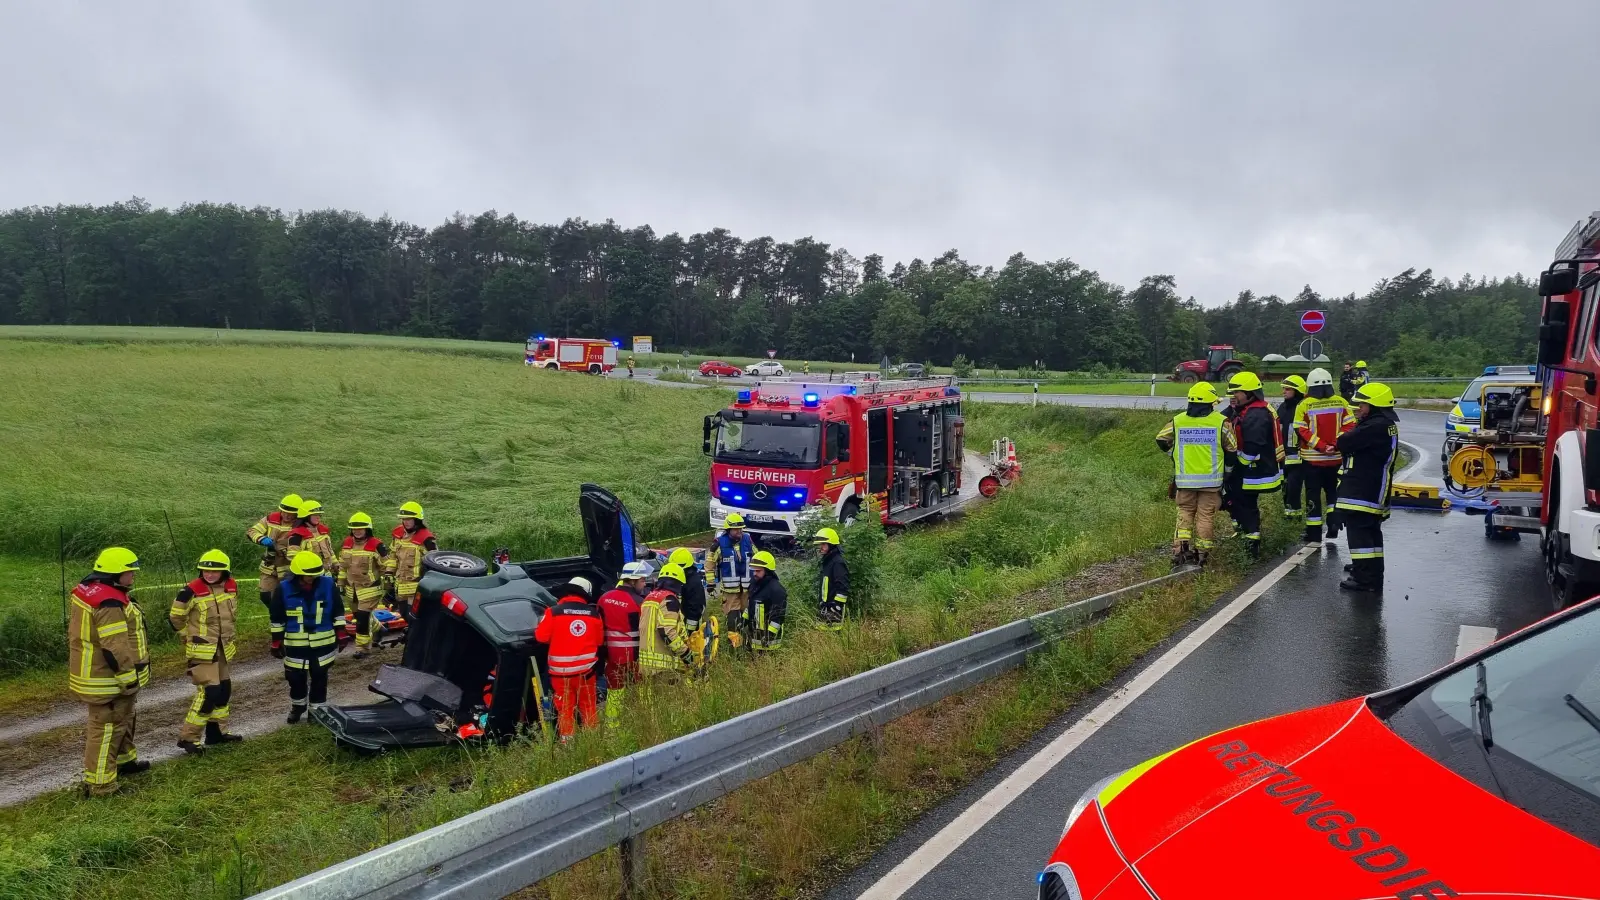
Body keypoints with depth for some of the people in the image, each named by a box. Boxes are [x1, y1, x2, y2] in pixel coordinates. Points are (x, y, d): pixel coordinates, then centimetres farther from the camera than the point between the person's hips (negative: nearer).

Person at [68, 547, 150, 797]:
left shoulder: (87, 591, 7)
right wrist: (129, 678, -18)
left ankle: (124, 760, 41)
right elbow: (115, 648, -27)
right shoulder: (109, 604, -27)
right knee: (107, 727, -2)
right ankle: (99, 783, 4)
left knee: (122, 719, 25)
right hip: (108, 678, -10)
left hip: (91, 672, 10)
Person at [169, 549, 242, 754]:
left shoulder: (231, 588, 0)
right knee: (209, 692, -13)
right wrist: (192, 636, 2)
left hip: (223, 649, 7)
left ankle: (216, 732, 28)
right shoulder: (192, 591, -19)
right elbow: (175, 617, -7)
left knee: (224, 689, 14)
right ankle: (188, 737, -4)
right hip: (202, 651, -7)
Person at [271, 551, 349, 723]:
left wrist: (341, 633, 1)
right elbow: (277, 617, 0)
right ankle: (297, 706, 37)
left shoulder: (328, 584, -9)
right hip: (295, 644, 0)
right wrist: (276, 641, 2)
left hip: (323, 642, 0)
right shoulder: (284, 588, -11)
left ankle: (318, 709, 24)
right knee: (296, 678, 13)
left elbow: (338, 610, 2)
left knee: (320, 678, 11)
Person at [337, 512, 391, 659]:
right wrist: (341, 584, 14)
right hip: (352, 589, 7)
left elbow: (387, 566, -9)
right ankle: (378, 630, 47)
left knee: (363, 619, -10)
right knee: (359, 616, 20)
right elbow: (342, 566, 13)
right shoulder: (346, 543, 3)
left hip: (370, 589, -6)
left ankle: (362, 649, 2)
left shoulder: (376, 545, -15)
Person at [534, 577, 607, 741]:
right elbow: (600, 641, 7)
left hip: (561, 670, -3)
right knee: (588, 706, 16)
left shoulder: (554, 612, -10)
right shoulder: (594, 613, 0)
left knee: (565, 708, 6)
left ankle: (567, 741, 9)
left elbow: (541, 636, -5)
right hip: (587, 668, 3)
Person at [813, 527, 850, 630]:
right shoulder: (824, 562, 17)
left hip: (833, 611, -10)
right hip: (823, 610, 10)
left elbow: (843, 588, -20)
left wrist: (836, 607, -21)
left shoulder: (838, 563, -13)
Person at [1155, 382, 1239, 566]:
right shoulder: (1221, 422, -7)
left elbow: (1161, 440, 8)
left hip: (1185, 478, 2)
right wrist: (1227, 469, 18)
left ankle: (1180, 548, 3)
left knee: (1185, 512, 14)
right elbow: (1231, 450, 1)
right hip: (1211, 479, -2)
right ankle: (1202, 552, 9)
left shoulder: (1177, 421, -2)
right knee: (1206, 515, 7)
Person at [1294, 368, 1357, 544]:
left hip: (1312, 458, -3)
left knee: (1313, 495, 5)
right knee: (1333, 490, 23)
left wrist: (1322, 446, -15)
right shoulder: (1341, 402, -1)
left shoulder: (1304, 405, -10)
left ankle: (1314, 535, 7)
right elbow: (1349, 426, -6)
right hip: (1336, 457, 3)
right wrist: (1336, 444, -10)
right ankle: (1333, 521, 6)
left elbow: (1302, 431, -15)